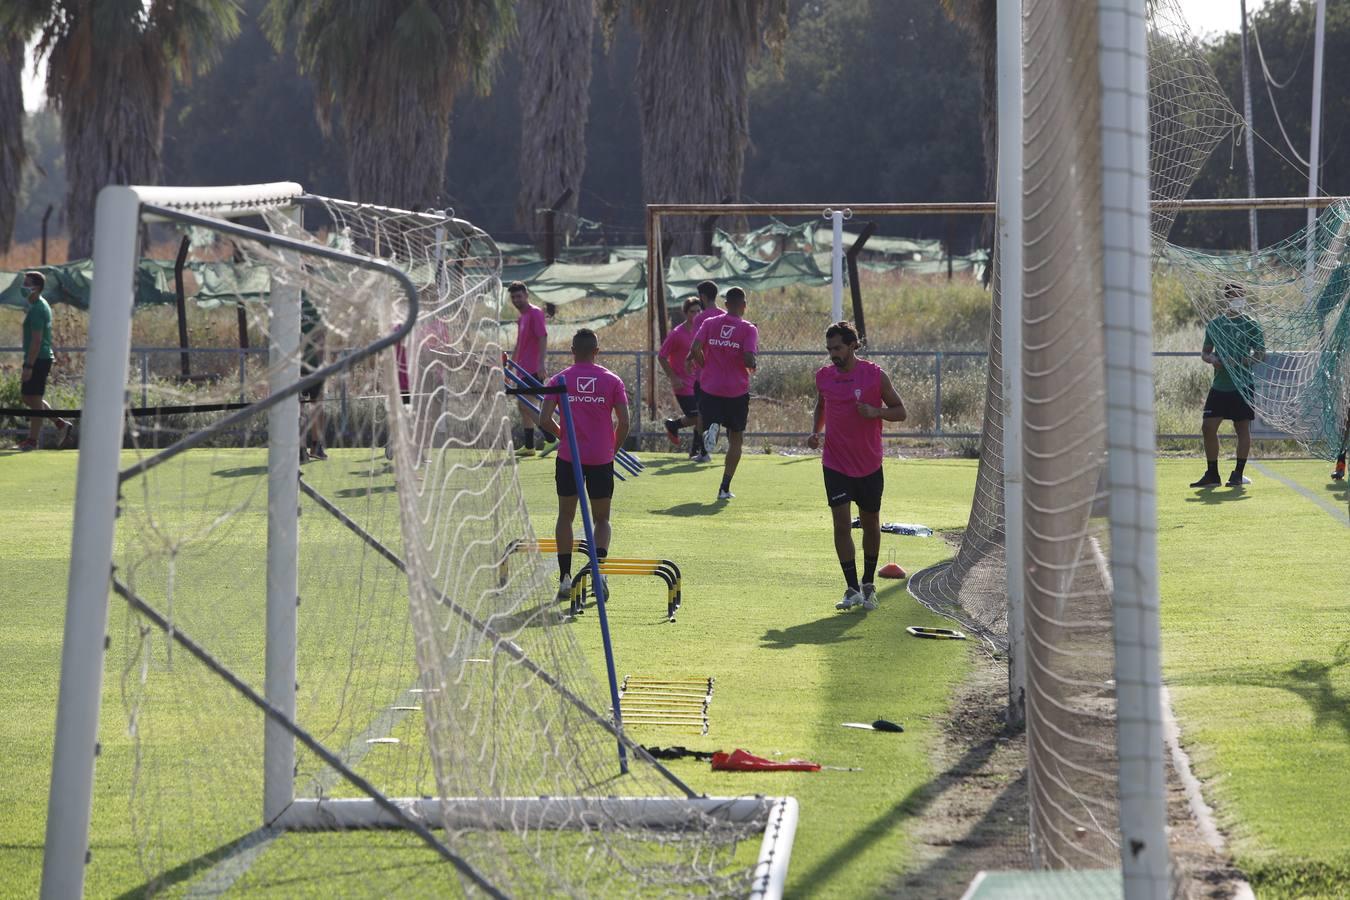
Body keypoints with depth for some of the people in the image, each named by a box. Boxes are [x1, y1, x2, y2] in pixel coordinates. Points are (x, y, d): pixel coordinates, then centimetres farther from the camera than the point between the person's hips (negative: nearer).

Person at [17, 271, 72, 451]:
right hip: (43, 358, 10)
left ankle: (32, 440, 3)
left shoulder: (37, 310, -17)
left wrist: (28, 366, -23)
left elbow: (36, 340, -22)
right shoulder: (42, 305, 15)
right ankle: (60, 424, 17)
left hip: (37, 360, -10)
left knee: (33, 399, -3)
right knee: (27, 396, 16)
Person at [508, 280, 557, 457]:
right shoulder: (522, 317, 18)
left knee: (527, 407, -15)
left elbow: (543, 338, -19)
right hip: (524, 369, 10)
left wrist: (540, 364, -27)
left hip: (533, 370, -10)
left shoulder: (535, 313, -10)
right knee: (524, 407, 10)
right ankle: (529, 447, 14)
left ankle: (550, 440, -15)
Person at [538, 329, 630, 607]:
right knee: (601, 519, 11)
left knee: (565, 516, 12)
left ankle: (564, 578, 6)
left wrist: (562, 435, 12)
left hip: (568, 457, 0)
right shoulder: (612, 381, 0)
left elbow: (544, 420, -7)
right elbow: (623, 422, -5)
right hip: (601, 459, 0)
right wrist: (614, 448, 11)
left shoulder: (559, 380, 0)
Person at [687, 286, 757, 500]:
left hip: (710, 388, 1)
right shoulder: (749, 329, -5)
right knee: (735, 438, 12)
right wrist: (752, 367, 8)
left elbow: (695, 349, -8)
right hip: (737, 391, -1)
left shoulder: (710, 323, 2)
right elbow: (749, 360, -15)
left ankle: (712, 427, -22)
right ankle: (725, 488, 6)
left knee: (705, 421, 18)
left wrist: (705, 366, 9)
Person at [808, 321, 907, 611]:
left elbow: (900, 411, -1)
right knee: (842, 524, -10)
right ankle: (852, 589, -7)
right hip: (835, 464, 1)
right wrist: (815, 432, 0)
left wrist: (876, 411, -20)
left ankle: (868, 585, 27)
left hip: (869, 465, -1)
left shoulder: (875, 375, -8)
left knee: (870, 524, 11)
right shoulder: (823, 376, 1)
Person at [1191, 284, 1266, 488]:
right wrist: (1213, 359, -6)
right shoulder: (1214, 324, 10)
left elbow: (1261, 354, -5)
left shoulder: (1250, 324, -2)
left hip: (1242, 384, -4)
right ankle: (1212, 474, 9)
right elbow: (1205, 352, 17)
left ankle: (1238, 474, 5)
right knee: (1208, 427, 0)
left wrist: (1239, 362, -20)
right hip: (1219, 385, 4)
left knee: (1243, 428, -1)